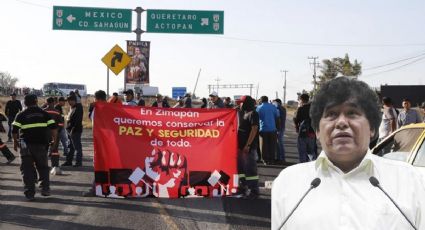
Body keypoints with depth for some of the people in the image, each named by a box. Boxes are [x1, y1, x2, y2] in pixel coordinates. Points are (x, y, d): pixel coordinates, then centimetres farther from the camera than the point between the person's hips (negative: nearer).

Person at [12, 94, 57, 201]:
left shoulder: (21, 115, 1)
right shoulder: (44, 113, 6)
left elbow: (14, 130, -5)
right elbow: (53, 127, 0)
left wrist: (15, 142, 10)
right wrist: (54, 140, 10)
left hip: (26, 145, -2)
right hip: (41, 144, 2)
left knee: (27, 169, 6)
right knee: (43, 167, 18)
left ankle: (29, 193, 5)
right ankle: (45, 189, 13)